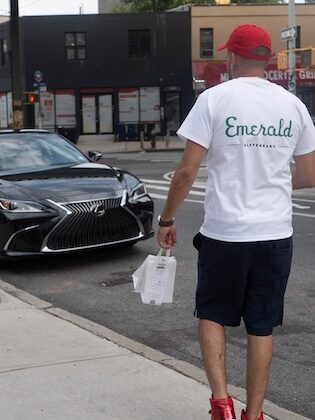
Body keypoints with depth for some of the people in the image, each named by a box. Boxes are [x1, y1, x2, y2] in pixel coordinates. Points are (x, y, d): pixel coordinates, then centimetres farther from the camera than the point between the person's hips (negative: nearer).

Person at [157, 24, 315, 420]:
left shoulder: (214, 98, -7)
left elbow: (186, 171, -10)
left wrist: (166, 219, 3)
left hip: (223, 234, -3)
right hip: (275, 235, 3)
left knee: (212, 315, 16)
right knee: (262, 327, 12)